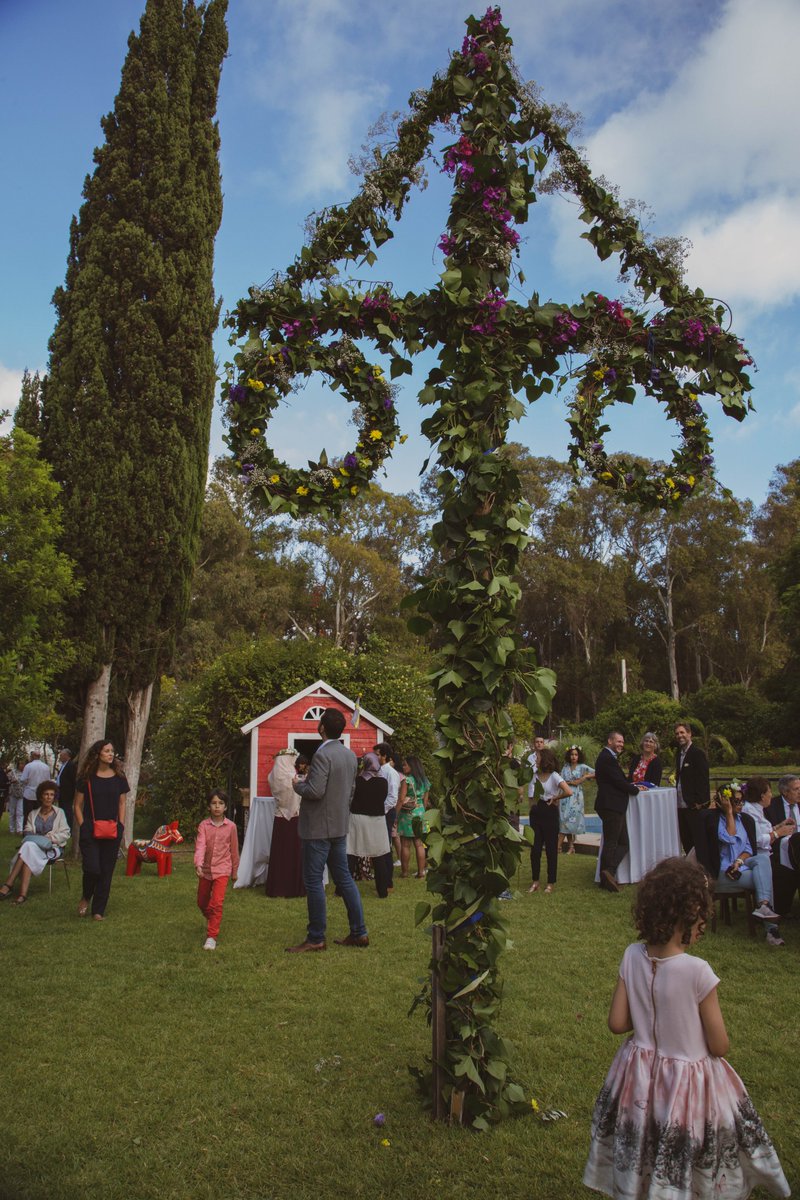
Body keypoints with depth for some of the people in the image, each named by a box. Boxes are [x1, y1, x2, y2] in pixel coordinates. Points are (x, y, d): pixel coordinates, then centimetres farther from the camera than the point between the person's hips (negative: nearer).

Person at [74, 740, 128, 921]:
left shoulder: (119, 778, 5)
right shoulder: (86, 778, -2)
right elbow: (78, 806, 2)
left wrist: (121, 826, 3)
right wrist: (83, 827, -4)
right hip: (90, 831, -2)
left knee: (106, 871, 4)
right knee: (92, 868, -12)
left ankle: (98, 910, 17)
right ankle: (85, 898, 19)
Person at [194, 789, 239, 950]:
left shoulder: (231, 826, -7)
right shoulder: (203, 825, -8)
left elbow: (234, 850, 3)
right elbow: (200, 846, -21)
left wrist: (235, 871, 10)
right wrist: (198, 864, -38)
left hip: (222, 869, -2)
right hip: (205, 869, 2)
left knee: (217, 902, -16)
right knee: (202, 902, 19)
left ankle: (212, 936, -7)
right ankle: (211, 920, 49)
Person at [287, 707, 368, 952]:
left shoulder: (323, 755, -19)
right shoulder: (350, 755, 8)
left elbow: (315, 791, -25)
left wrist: (298, 785, -7)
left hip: (319, 828, -8)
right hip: (340, 826, 9)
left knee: (313, 881, 2)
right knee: (343, 878, 14)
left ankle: (316, 938, 10)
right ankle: (359, 932, 19)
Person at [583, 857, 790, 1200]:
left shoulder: (632, 956, -15)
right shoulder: (697, 971, -28)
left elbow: (617, 1023, -6)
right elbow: (719, 1046, -16)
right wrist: (692, 1020, 3)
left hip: (639, 1077, 4)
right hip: (689, 1080, -4)